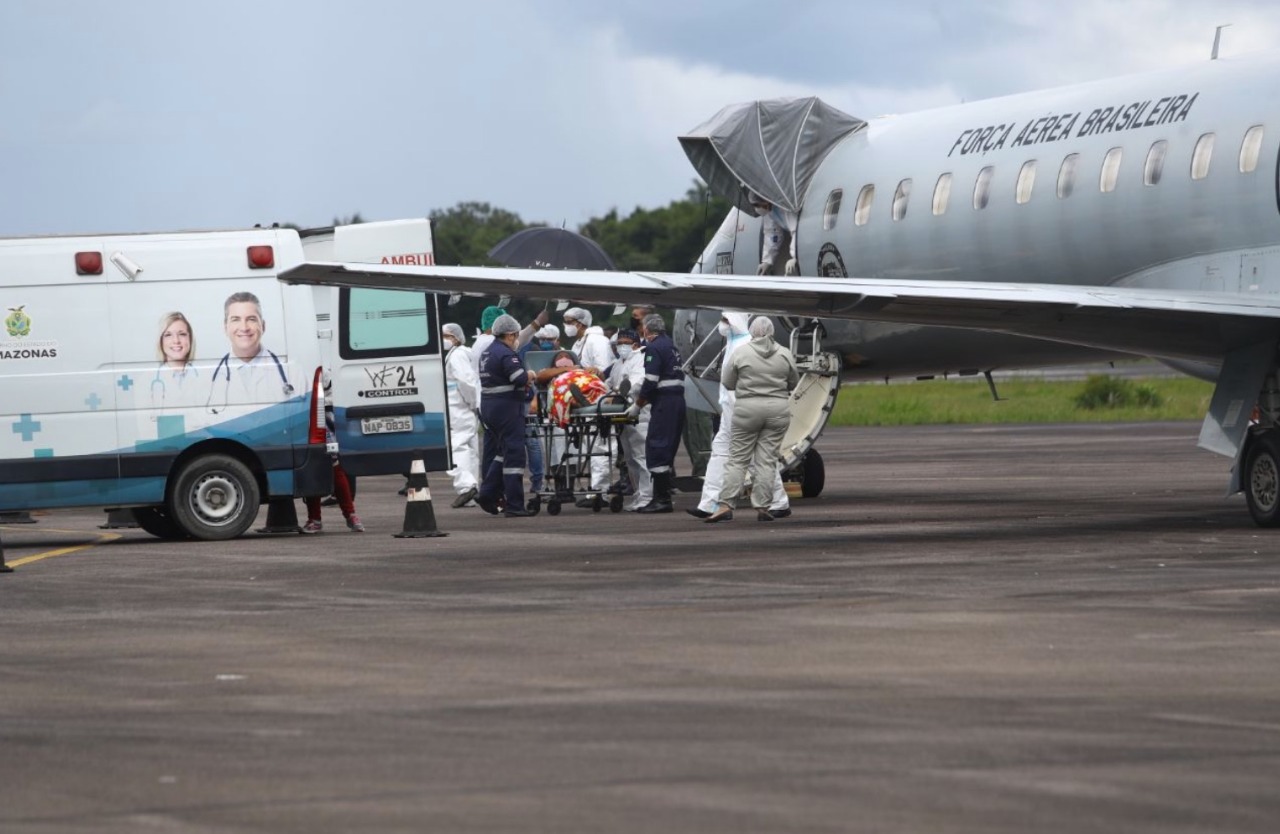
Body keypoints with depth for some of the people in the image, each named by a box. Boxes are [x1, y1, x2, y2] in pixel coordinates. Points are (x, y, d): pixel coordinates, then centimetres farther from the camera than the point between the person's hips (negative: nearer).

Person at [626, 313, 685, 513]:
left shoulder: (654, 348, -8)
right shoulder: (671, 345, 20)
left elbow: (650, 382, -15)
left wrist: (637, 405, -3)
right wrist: (643, 401, 20)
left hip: (664, 403, -9)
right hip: (678, 399, 9)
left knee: (656, 450, -8)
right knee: (668, 450, 12)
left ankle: (662, 500, -10)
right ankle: (663, 497, 15)